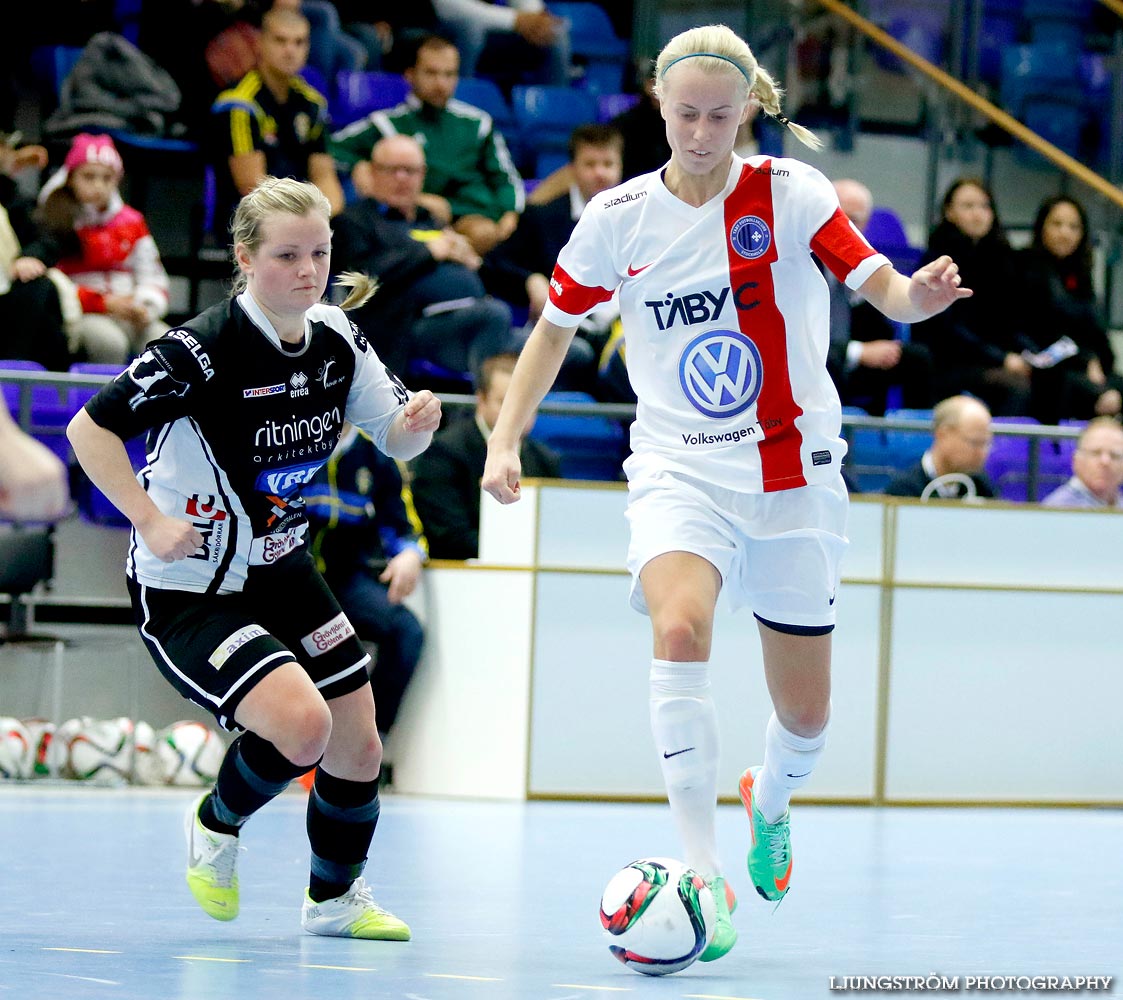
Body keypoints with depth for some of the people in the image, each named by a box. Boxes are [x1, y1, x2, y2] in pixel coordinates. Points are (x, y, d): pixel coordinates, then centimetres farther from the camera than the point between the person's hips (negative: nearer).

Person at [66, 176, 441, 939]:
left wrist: (416, 423, -17)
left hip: (279, 568, 7)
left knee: (359, 751, 8)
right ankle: (216, 826, 7)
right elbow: (89, 429, -20)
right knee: (302, 724, -24)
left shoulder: (336, 337, -4)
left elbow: (397, 440, 6)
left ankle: (336, 898, 35)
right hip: (185, 589, -7)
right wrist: (150, 522, -26)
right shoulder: (203, 349, -24)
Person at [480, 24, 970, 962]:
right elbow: (555, 325, 11)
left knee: (806, 714, 7)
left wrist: (919, 294, -35)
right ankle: (704, 872, -27)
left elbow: (883, 287, -12)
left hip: (793, 472, 0)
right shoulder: (619, 217, -1)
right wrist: (505, 440, 3)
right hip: (679, 471, 0)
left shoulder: (790, 191, -6)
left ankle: (770, 799, 45)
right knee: (679, 629, -31)